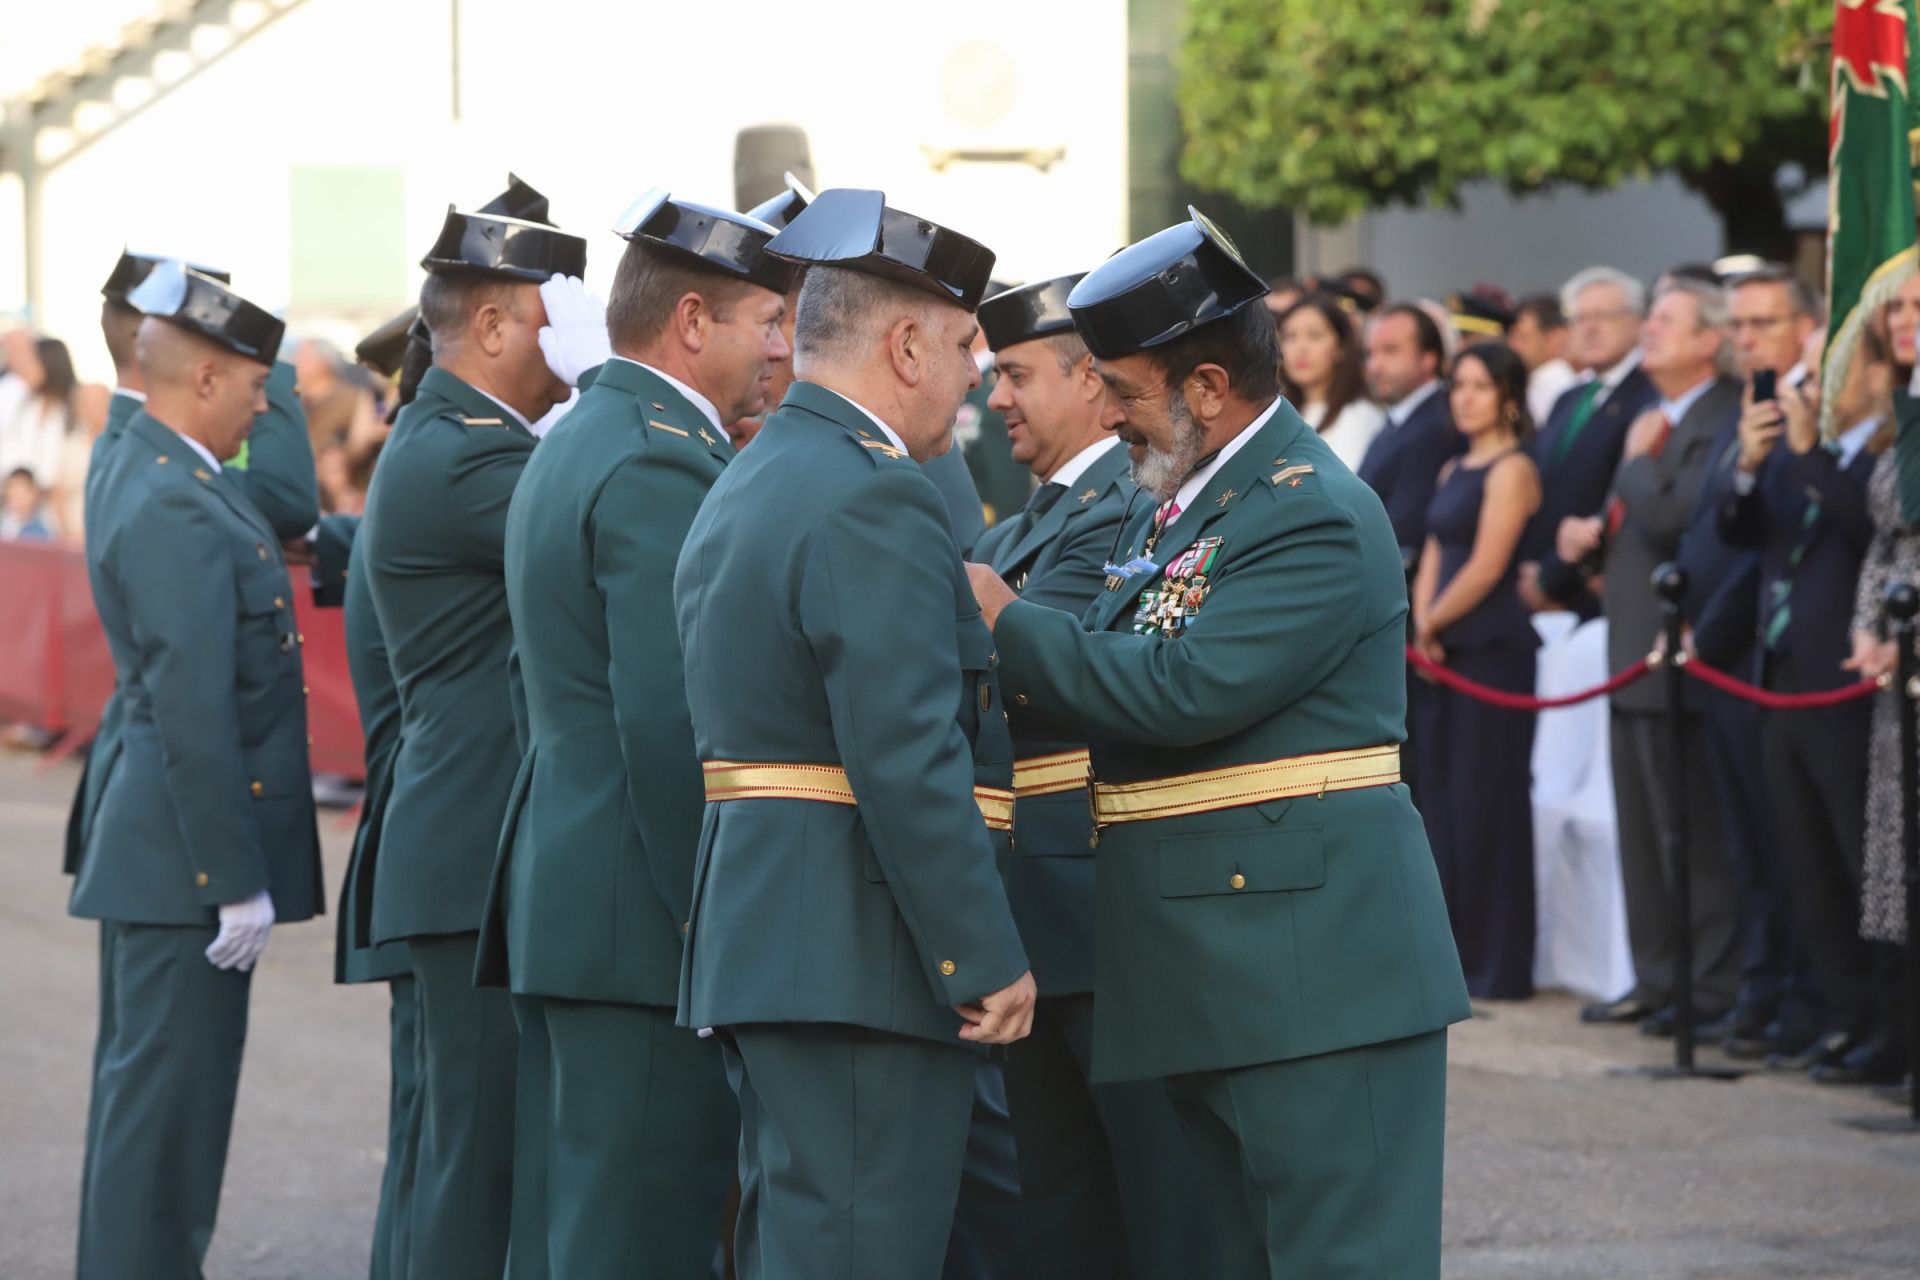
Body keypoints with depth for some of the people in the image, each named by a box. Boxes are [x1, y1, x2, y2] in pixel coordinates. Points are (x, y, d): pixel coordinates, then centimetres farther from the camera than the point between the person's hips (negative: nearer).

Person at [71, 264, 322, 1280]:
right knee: (168, 1094, -5)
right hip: (188, 854, -11)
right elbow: (194, 716, -23)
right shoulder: (178, 513, -20)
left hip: (155, 851, 11)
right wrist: (237, 882, -20)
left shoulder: (147, 472, 11)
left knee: (143, 1090, 17)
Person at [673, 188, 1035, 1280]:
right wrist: (989, 961, -17)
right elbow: (910, 763, -21)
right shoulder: (877, 496, -15)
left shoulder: (744, 489, 18)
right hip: (862, 962, -10)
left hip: (759, 938, 10)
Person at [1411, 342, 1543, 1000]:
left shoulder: (1511, 470, -9)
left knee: (1485, 802, -6)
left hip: (1492, 649, -9)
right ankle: (1455, 952, 15)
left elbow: (1485, 569, -15)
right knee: (1443, 796, 9)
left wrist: (1433, 624, -4)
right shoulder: (1454, 471, 17)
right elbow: (1433, 558, 14)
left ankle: (1499, 964, -1)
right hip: (1444, 651, 9)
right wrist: (1422, 626, -3)